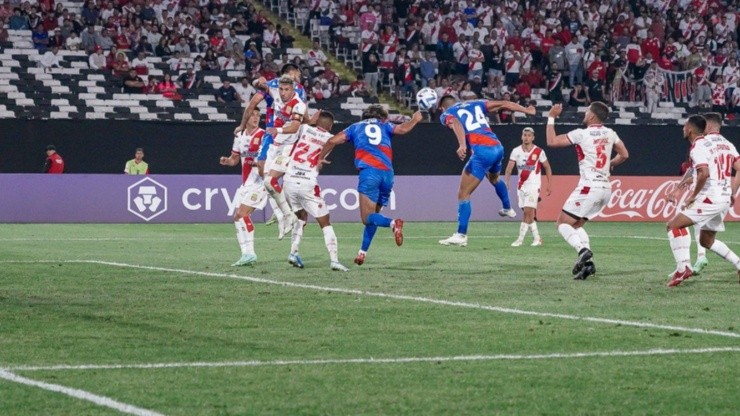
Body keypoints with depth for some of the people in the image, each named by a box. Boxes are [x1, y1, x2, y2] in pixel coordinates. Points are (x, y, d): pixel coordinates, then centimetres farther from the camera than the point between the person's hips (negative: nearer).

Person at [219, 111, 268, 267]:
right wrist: (227, 161, -1)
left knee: (242, 214, -17)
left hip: (259, 183, -8)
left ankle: (249, 253, -16)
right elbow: (235, 159, 20)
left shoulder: (263, 136, -10)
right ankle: (247, 254, 9)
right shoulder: (239, 136, 11)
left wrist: (259, 162, -29)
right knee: (238, 217, 5)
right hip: (246, 184, 8)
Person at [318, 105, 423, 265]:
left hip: (369, 171, -3)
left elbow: (333, 140, 14)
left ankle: (393, 223, -37)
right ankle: (362, 252, 13)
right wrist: (415, 120, 23)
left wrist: (321, 158, 27)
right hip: (387, 173, 3)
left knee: (368, 217, -8)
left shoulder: (356, 127, 22)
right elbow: (402, 129, 4)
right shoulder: (384, 126, 22)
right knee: (373, 215, 17)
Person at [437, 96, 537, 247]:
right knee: (494, 179, 39)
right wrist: (527, 110, 29)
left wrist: (462, 145, -31)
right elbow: (503, 104, 21)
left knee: (463, 194, -1)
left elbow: (456, 124, -14)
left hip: (482, 151, -7)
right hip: (498, 147, 7)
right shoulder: (475, 104, 25)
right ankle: (508, 209, 56)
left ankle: (461, 235, -5)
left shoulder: (446, 114, 9)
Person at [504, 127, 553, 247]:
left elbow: (547, 168, 5)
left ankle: (520, 239, -11)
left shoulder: (539, 152, -6)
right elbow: (509, 167, -5)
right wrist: (506, 182, -19)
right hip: (521, 186, 4)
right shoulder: (516, 151, 1)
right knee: (528, 213, 7)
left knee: (528, 212, -14)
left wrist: (549, 185, 3)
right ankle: (537, 238, 17)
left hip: (533, 186, -4)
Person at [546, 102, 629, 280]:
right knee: (576, 224, 19)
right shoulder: (610, 134, 8)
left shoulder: (582, 134, -9)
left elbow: (551, 141, -7)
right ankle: (586, 262, 3)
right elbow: (624, 155, 18)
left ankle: (583, 250, -23)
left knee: (562, 223, 1)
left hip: (589, 187, -7)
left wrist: (551, 117, 3)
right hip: (605, 188, 7)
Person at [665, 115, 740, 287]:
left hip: (709, 198, -9)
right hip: (725, 199, 9)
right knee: (707, 241, 25)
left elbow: (704, 173, -25)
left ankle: (683, 267, -23)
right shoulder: (724, 142, 16)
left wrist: (694, 195, -13)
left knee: (673, 225, -8)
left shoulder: (698, 146, -10)